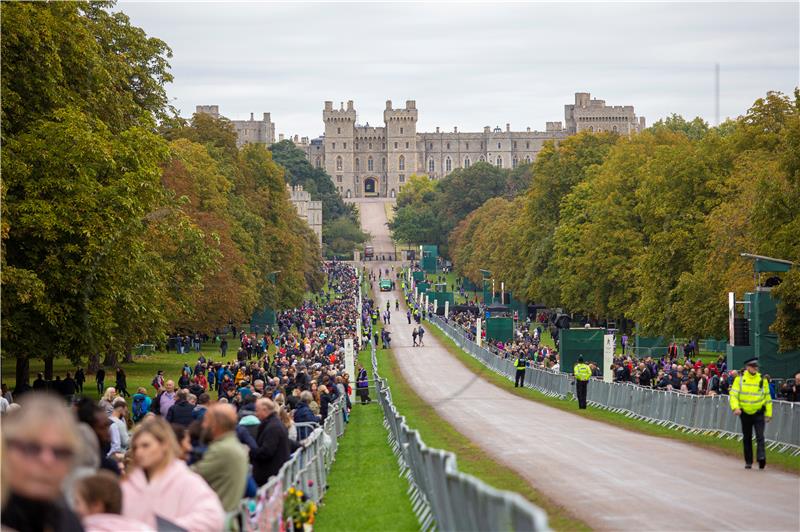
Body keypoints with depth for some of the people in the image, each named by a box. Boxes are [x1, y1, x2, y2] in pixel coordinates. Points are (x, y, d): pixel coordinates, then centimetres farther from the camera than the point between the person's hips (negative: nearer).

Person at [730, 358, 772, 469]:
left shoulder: (762, 380, 3)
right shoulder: (739, 379, 0)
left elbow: (767, 397, 9)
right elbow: (733, 394, -4)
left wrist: (768, 413, 6)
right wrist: (735, 407, -20)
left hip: (759, 414, -1)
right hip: (745, 413, 1)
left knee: (760, 436, -16)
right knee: (747, 439, 8)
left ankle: (761, 457, -24)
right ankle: (748, 462, 16)